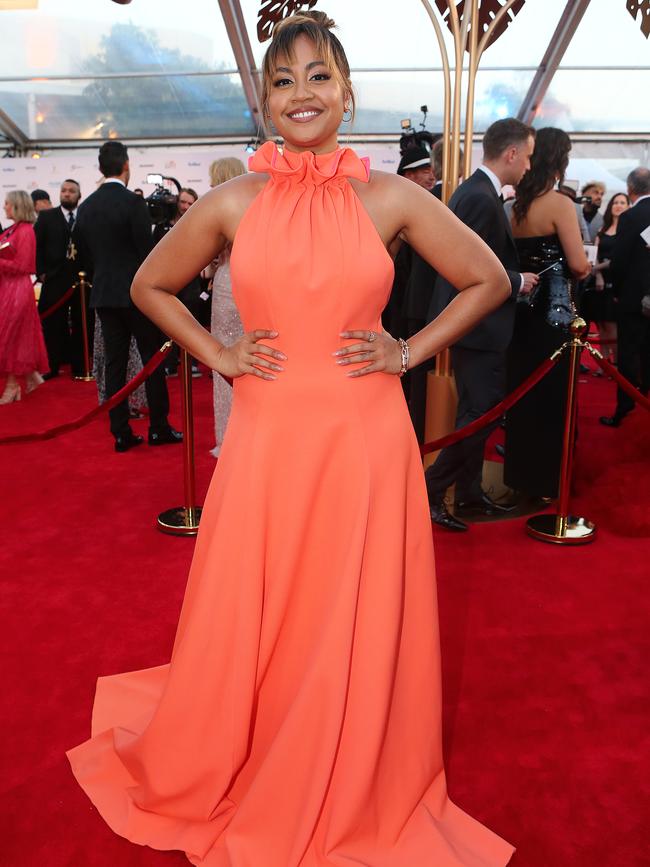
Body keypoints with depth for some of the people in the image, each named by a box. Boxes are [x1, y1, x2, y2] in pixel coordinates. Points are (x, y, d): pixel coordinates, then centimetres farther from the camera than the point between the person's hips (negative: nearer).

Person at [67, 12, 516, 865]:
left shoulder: (391, 199, 1)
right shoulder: (232, 203, 3)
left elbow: (489, 280, 10)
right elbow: (151, 286, 16)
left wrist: (408, 351, 1)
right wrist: (217, 354, 4)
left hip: (364, 441, 0)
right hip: (265, 439, 1)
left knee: (356, 632, 10)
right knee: (246, 628, 11)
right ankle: (216, 787, 42)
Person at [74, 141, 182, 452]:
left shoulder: (85, 207, 7)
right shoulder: (133, 203, -11)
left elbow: (85, 251, 12)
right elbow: (147, 251, -11)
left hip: (103, 294, 6)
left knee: (114, 362, 7)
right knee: (153, 359, 4)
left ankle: (121, 432, 10)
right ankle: (159, 428, 8)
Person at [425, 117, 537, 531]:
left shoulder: (472, 190, 12)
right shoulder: (483, 199, -20)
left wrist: (516, 275, 11)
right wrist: (518, 281, -12)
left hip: (472, 323, 11)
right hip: (479, 327, -11)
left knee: (478, 414, 17)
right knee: (482, 414, -5)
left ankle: (471, 493, 28)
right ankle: (430, 491, 4)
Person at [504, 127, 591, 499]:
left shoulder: (515, 204, 6)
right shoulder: (560, 203, -13)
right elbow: (578, 265, -15)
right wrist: (586, 267, 5)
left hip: (522, 309, 7)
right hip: (553, 310, -6)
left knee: (522, 391, 15)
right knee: (552, 394, 5)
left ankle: (520, 473, 27)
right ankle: (546, 479, 14)